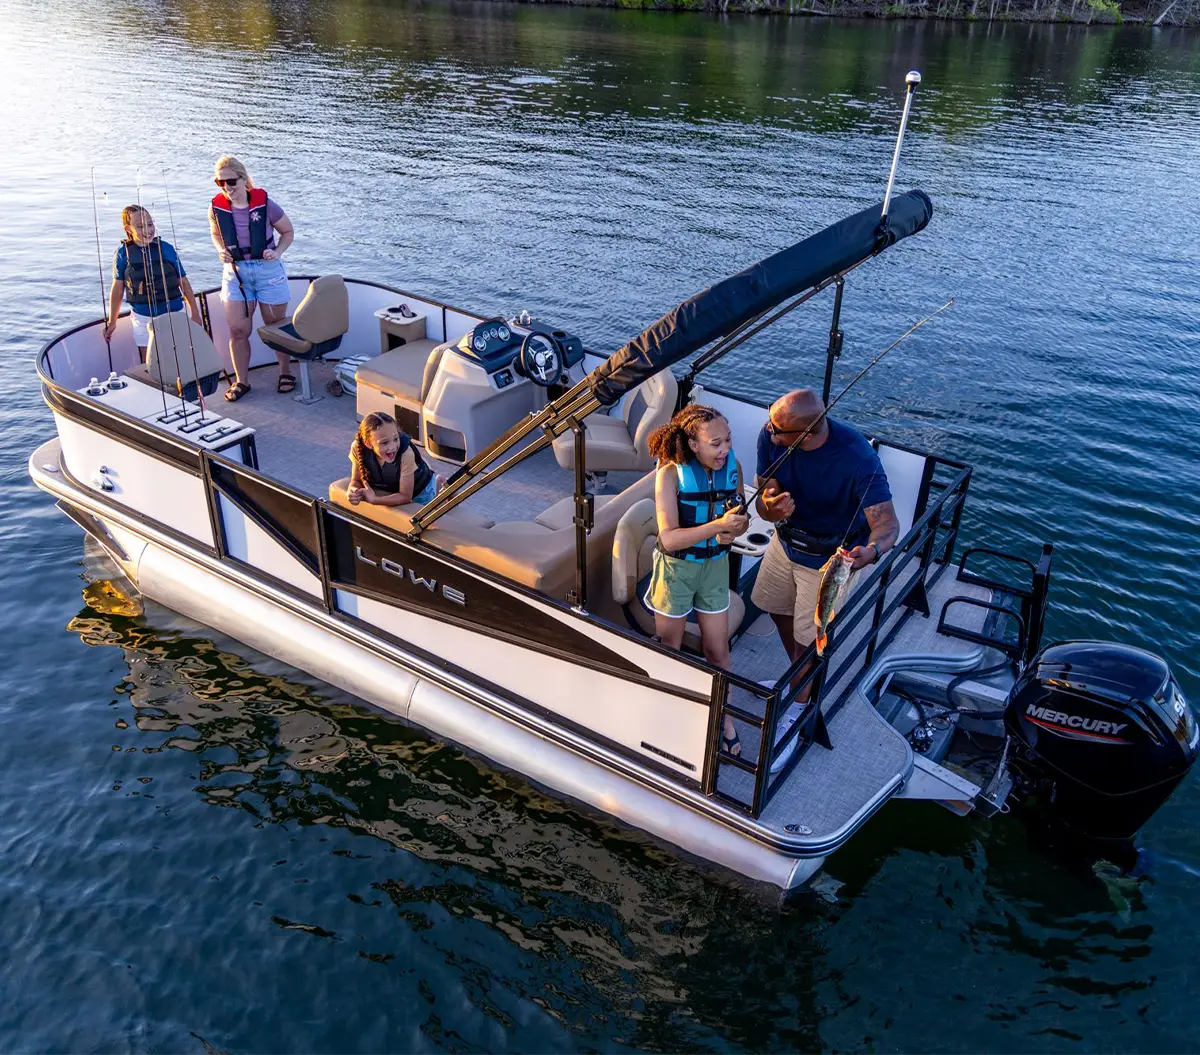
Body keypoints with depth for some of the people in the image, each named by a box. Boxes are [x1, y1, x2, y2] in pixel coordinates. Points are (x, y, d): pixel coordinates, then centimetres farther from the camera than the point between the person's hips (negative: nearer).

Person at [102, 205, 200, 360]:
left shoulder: (166, 248, -4)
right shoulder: (123, 253, -4)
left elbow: (183, 282, 2)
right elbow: (117, 289, 4)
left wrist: (195, 313, 2)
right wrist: (112, 322, 9)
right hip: (143, 318, 0)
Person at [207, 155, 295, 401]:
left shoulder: (264, 204, -14)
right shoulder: (216, 208, -6)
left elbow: (288, 232, 1)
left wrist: (277, 252, -16)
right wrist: (222, 251, -6)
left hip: (268, 270, -2)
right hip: (235, 271, 2)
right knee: (237, 330, 1)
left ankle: (286, 372, 30)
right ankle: (241, 381, 15)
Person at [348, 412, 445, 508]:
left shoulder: (406, 453, -43)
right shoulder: (358, 448, -34)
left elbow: (406, 496, -34)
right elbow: (357, 480, -19)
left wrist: (373, 499, -44)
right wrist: (353, 492, -41)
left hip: (420, 490, -3)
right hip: (391, 490, 3)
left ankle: (438, 484, 42)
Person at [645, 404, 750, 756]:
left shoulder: (732, 467, -12)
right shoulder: (671, 473, -24)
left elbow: (739, 519, 3)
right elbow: (669, 538, -29)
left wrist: (735, 530, -22)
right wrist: (717, 525, -41)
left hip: (715, 565, 3)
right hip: (676, 566, -3)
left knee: (718, 649, 12)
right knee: (669, 648, 16)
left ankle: (723, 713, 33)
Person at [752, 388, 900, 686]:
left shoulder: (857, 457, -36)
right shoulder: (770, 436, -23)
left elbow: (887, 522, -37)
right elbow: (763, 496, -15)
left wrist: (871, 551, -60)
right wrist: (771, 509, -40)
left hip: (832, 557, -6)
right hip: (786, 540, 6)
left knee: (808, 639, 6)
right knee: (779, 611, 26)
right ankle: (799, 679, 53)